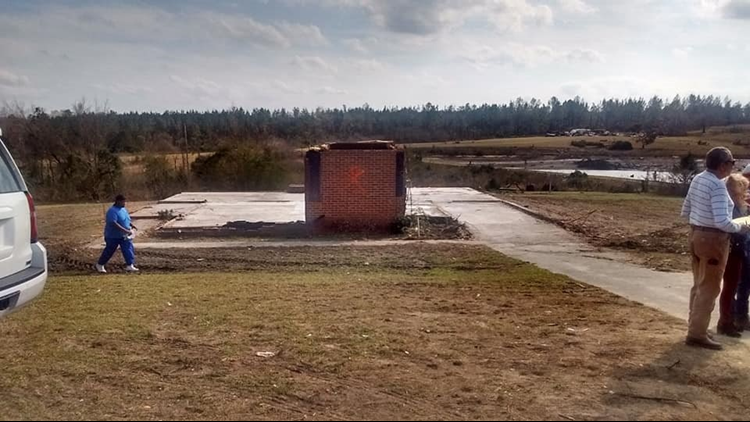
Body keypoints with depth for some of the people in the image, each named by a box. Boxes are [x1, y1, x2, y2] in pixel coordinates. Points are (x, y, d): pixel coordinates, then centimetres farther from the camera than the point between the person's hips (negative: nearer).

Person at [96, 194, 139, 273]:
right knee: (109, 251, 6)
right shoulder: (112, 211, -20)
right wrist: (125, 230, -36)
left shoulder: (123, 209, 8)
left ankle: (130, 266, -4)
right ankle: (100, 265, 26)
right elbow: (113, 223, -32)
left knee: (129, 249, -5)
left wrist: (131, 225, 1)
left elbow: (127, 220, 22)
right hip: (113, 236, -7)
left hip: (124, 236, 7)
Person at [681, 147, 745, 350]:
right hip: (713, 239, -9)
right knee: (710, 288, 0)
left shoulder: (698, 179, 6)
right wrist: (740, 228, -9)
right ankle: (697, 334, 5)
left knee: (700, 285, 19)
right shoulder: (718, 186, -20)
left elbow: (685, 211, 13)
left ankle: (696, 327, 30)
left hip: (697, 235, 9)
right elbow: (722, 222, -26)